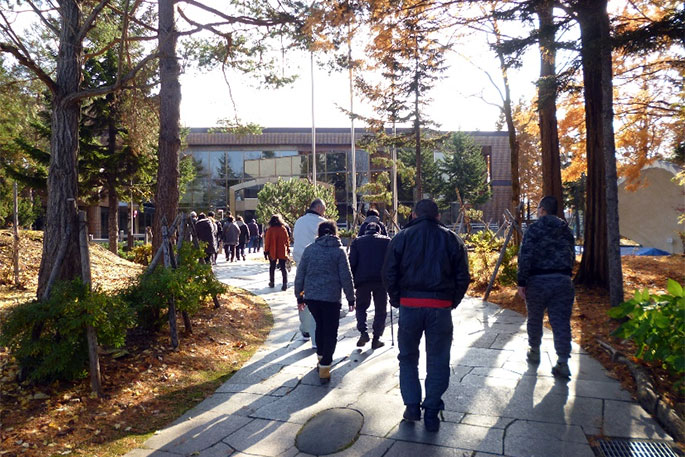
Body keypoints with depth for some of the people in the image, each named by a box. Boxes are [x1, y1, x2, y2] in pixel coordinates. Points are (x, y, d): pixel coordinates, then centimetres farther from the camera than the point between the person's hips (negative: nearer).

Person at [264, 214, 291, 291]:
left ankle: (271, 282, 24)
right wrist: (288, 249, 13)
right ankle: (285, 283, -8)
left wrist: (266, 250, 3)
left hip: (272, 252, -1)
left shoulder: (270, 230, -9)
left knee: (272, 267, 16)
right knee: (283, 268, 2)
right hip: (282, 252, 1)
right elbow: (287, 240, 3)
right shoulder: (283, 229, -3)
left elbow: (267, 241, -6)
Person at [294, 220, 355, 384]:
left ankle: (321, 359, 34)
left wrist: (299, 296, 17)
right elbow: (346, 277, -4)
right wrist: (351, 298, 4)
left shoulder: (309, 249, 6)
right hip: (331, 298, -4)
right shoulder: (339, 250, -2)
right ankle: (324, 369, 2)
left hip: (310, 297, 4)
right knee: (330, 332, 5)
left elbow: (300, 275, 8)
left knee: (320, 326, 23)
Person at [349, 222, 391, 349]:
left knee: (361, 306, 16)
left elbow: (352, 262, 3)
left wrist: (352, 281, 7)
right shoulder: (387, 241, 13)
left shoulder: (357, 241, 12)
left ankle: (363, 332, 0)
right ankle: (376, 339, 9)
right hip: (382, 280, 0)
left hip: (362, 280, 0)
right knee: (380, 310, 10)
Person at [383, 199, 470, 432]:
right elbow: (463, 277, 3)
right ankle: (431, 413, 16)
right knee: (438, 361, 11)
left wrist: (397, 300, 8)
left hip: (409, 305, 0)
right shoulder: (452, 239, 5)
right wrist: (452, 302, 12)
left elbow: (389, 274, -2)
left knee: (408, 357, 17)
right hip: (441, 307, 1)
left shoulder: (402, 237, 2)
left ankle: (412, 406, 18)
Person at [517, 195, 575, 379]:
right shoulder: (566, 230, 12)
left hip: (538, 281, -4)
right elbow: (572, 256, 18)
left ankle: (534, 352, 30)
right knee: (561, 322, 3)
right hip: (563, 281, 4)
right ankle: (563, 363, -1)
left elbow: (525, 256, -13)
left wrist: (521, 282, -11)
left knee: (535, 319, 15)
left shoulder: (534, 228, -7)